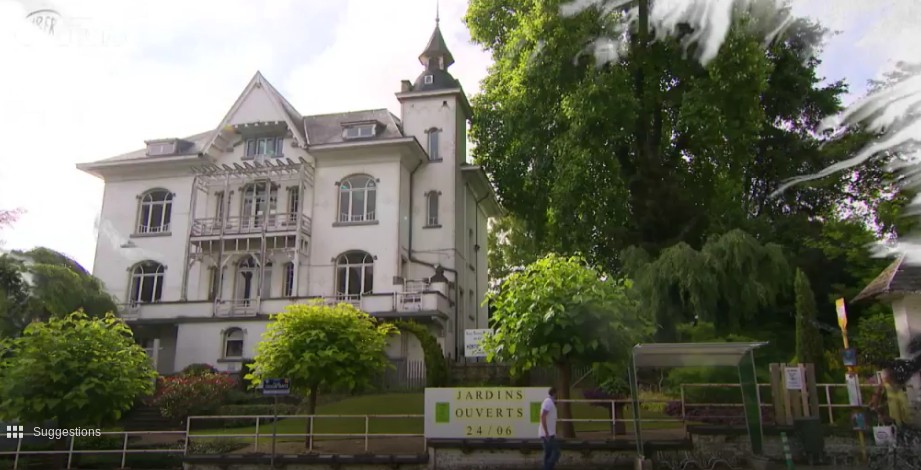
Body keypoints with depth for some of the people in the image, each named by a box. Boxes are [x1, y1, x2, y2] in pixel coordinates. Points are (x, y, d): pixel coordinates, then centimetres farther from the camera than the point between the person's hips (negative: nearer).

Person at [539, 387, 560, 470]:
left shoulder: (550, 402, 17)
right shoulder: (548, 402, -13)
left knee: (548, 455, 10)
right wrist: (547, 433, -23)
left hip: (549, 434, 10)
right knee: (556, 452, -10)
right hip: (548, 435, -10)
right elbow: (543, 417, -22)